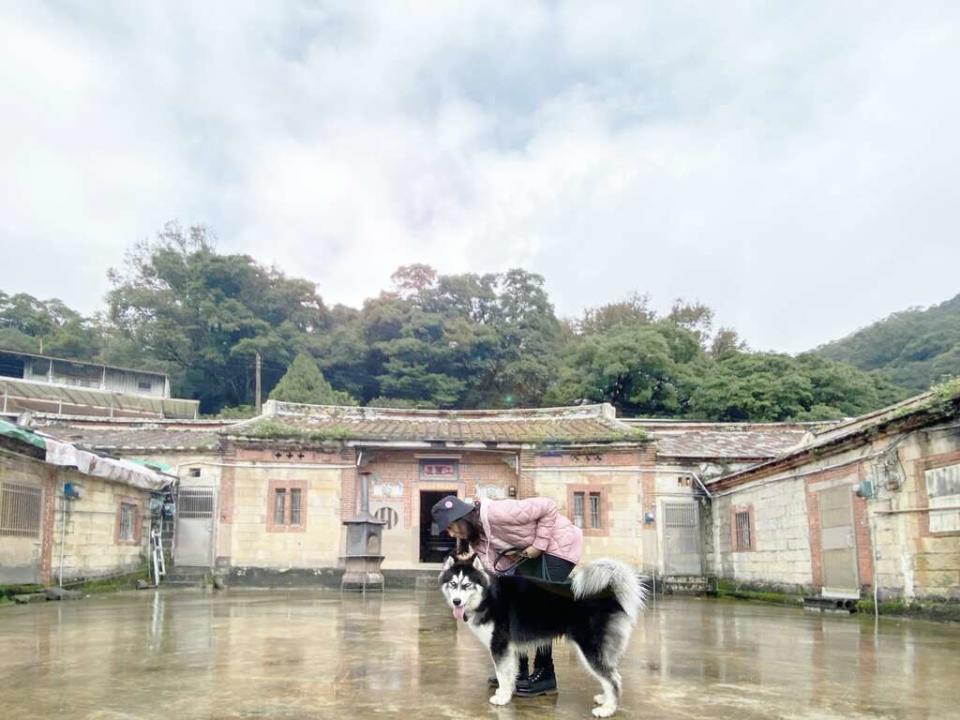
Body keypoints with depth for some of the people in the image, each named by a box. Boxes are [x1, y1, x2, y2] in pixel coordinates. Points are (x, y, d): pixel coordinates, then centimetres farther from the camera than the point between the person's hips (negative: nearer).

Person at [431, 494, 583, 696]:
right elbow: (496, 567, -13)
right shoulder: (476, 536, -4)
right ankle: (519, 670, 16)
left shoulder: (499, 513, -31)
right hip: (531, 551, 9)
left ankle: (545, 676, -3)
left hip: (559, 545, -9)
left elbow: (548, 506, -26)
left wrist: (539, 544, -23)